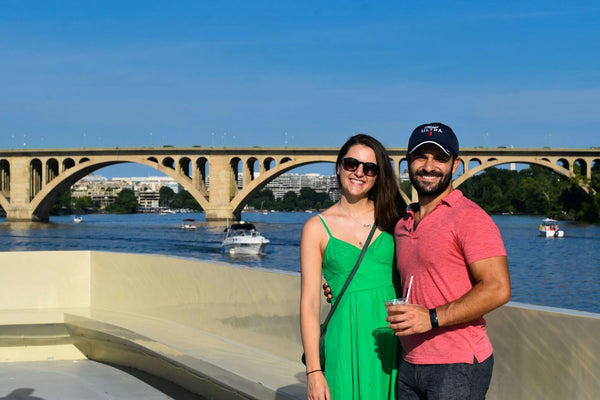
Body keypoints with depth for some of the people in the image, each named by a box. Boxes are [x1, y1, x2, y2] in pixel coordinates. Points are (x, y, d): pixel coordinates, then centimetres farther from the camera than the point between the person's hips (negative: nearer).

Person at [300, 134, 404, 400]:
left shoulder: (391, 218, 8)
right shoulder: (317, 227, 2)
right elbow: (309, 303, 0)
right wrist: (313, 371, -5)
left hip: (394, 338, 2)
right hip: (347, 341, -2)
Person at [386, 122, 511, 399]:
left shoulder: (469, 217, -9)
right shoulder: (403, 224, 16)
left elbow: (497, 289, -17)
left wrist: (432, 317, -21)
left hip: (458, 366, -7)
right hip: (410, 364, 7)